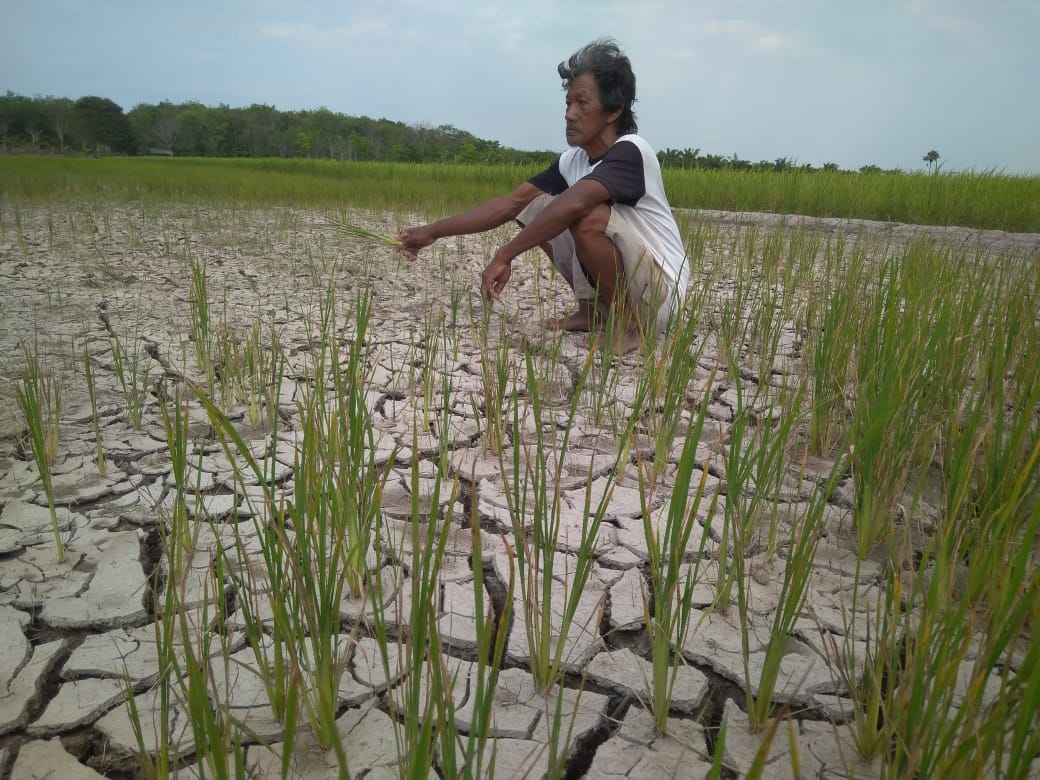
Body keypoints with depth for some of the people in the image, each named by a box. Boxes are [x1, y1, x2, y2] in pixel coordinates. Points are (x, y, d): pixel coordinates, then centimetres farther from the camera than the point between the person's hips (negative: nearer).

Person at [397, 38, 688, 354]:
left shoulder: (630, 152, -20)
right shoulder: (571, 161, 3)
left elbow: (573, 204, -38)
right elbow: (512, 202, 0)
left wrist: (504, 256, -35)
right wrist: (433, 231, -4)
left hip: (660, 291, -7)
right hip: (617, 282, 7)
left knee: (587, 215, -32)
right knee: (534, 206, 3)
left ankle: (628, 323, -12)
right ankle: (593, 310, 6)